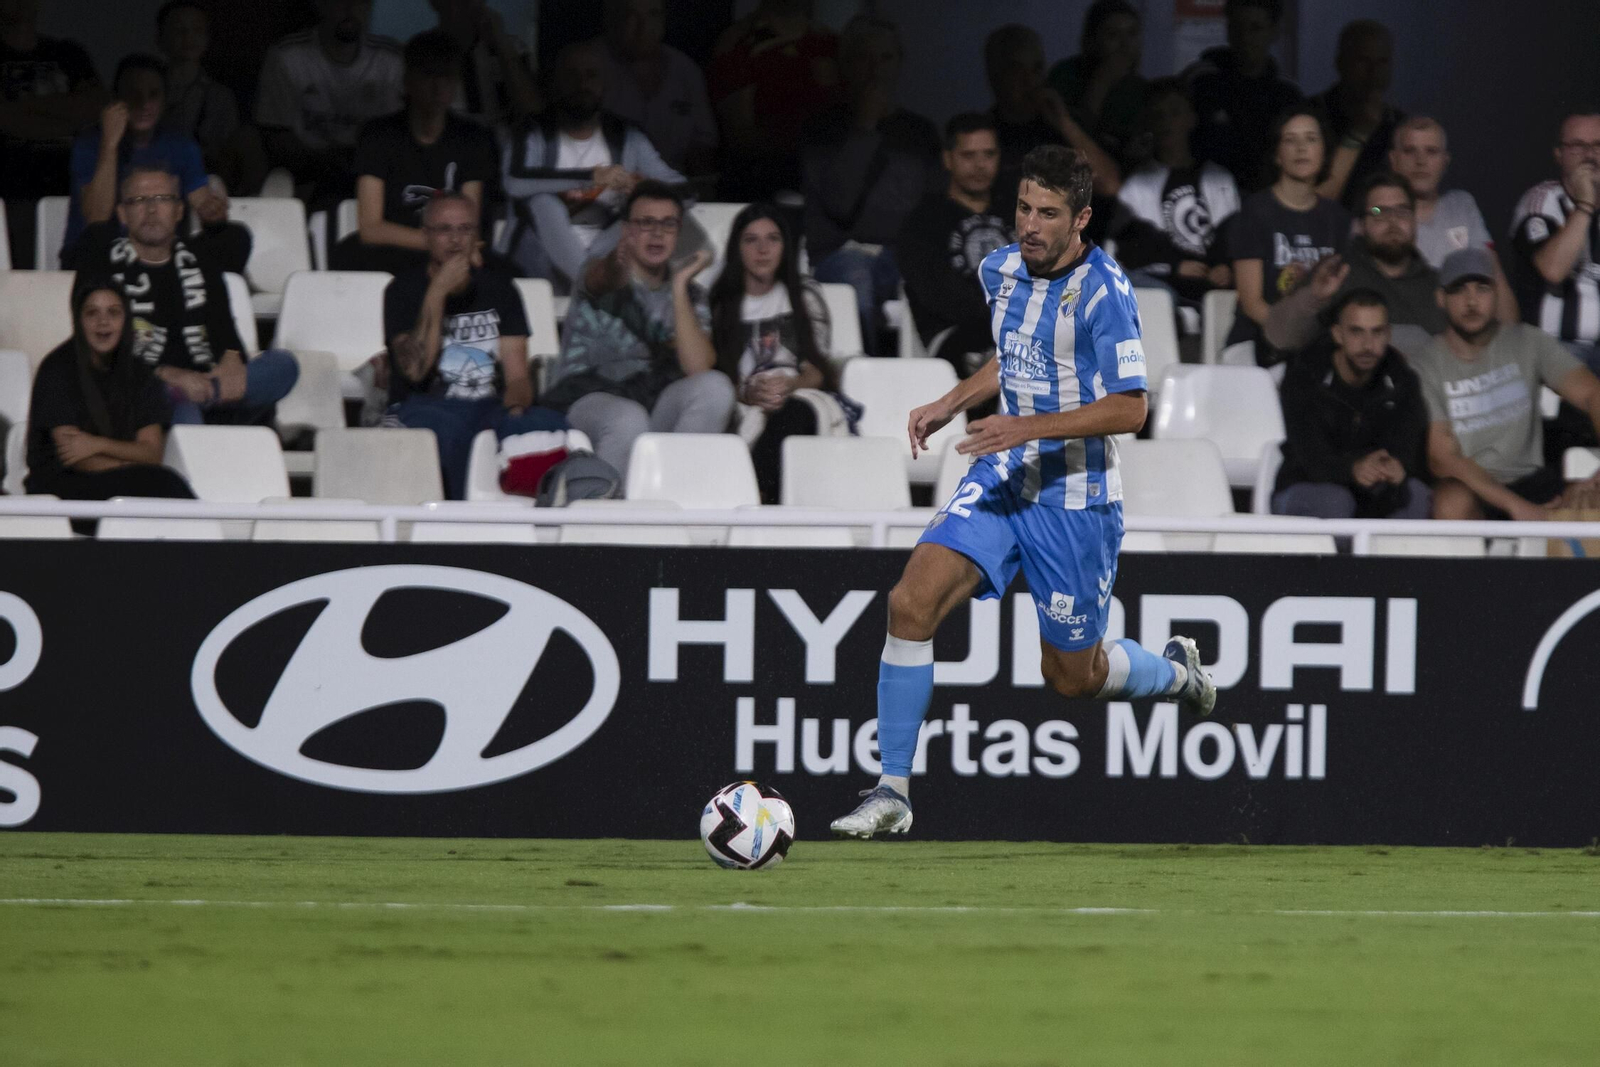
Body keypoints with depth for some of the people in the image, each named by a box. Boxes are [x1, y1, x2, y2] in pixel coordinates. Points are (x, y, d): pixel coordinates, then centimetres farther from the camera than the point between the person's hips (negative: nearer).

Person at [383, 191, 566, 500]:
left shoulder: (497, 287, 18)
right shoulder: (404, 290, 7)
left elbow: (516, 374, 11)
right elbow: (415, 370, -9)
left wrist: (515, 407, -14)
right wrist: (438, 292, -12)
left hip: (489, 407, 3)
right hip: (425, 407, -3)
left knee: (552, 426, -31)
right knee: (445, 428, -42)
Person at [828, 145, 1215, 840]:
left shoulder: (1102, 291, -17)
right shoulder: (1001, 270, 5)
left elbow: (1129, 409, -19)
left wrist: (1028, 428, -26)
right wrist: (951, 405, 11)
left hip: (1075, 499, -5)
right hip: (1002, 480, 6)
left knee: (1072, 677, 7)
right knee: (912, 601, -17)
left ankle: (1175, 672, 42)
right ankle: (892, 793, -13)